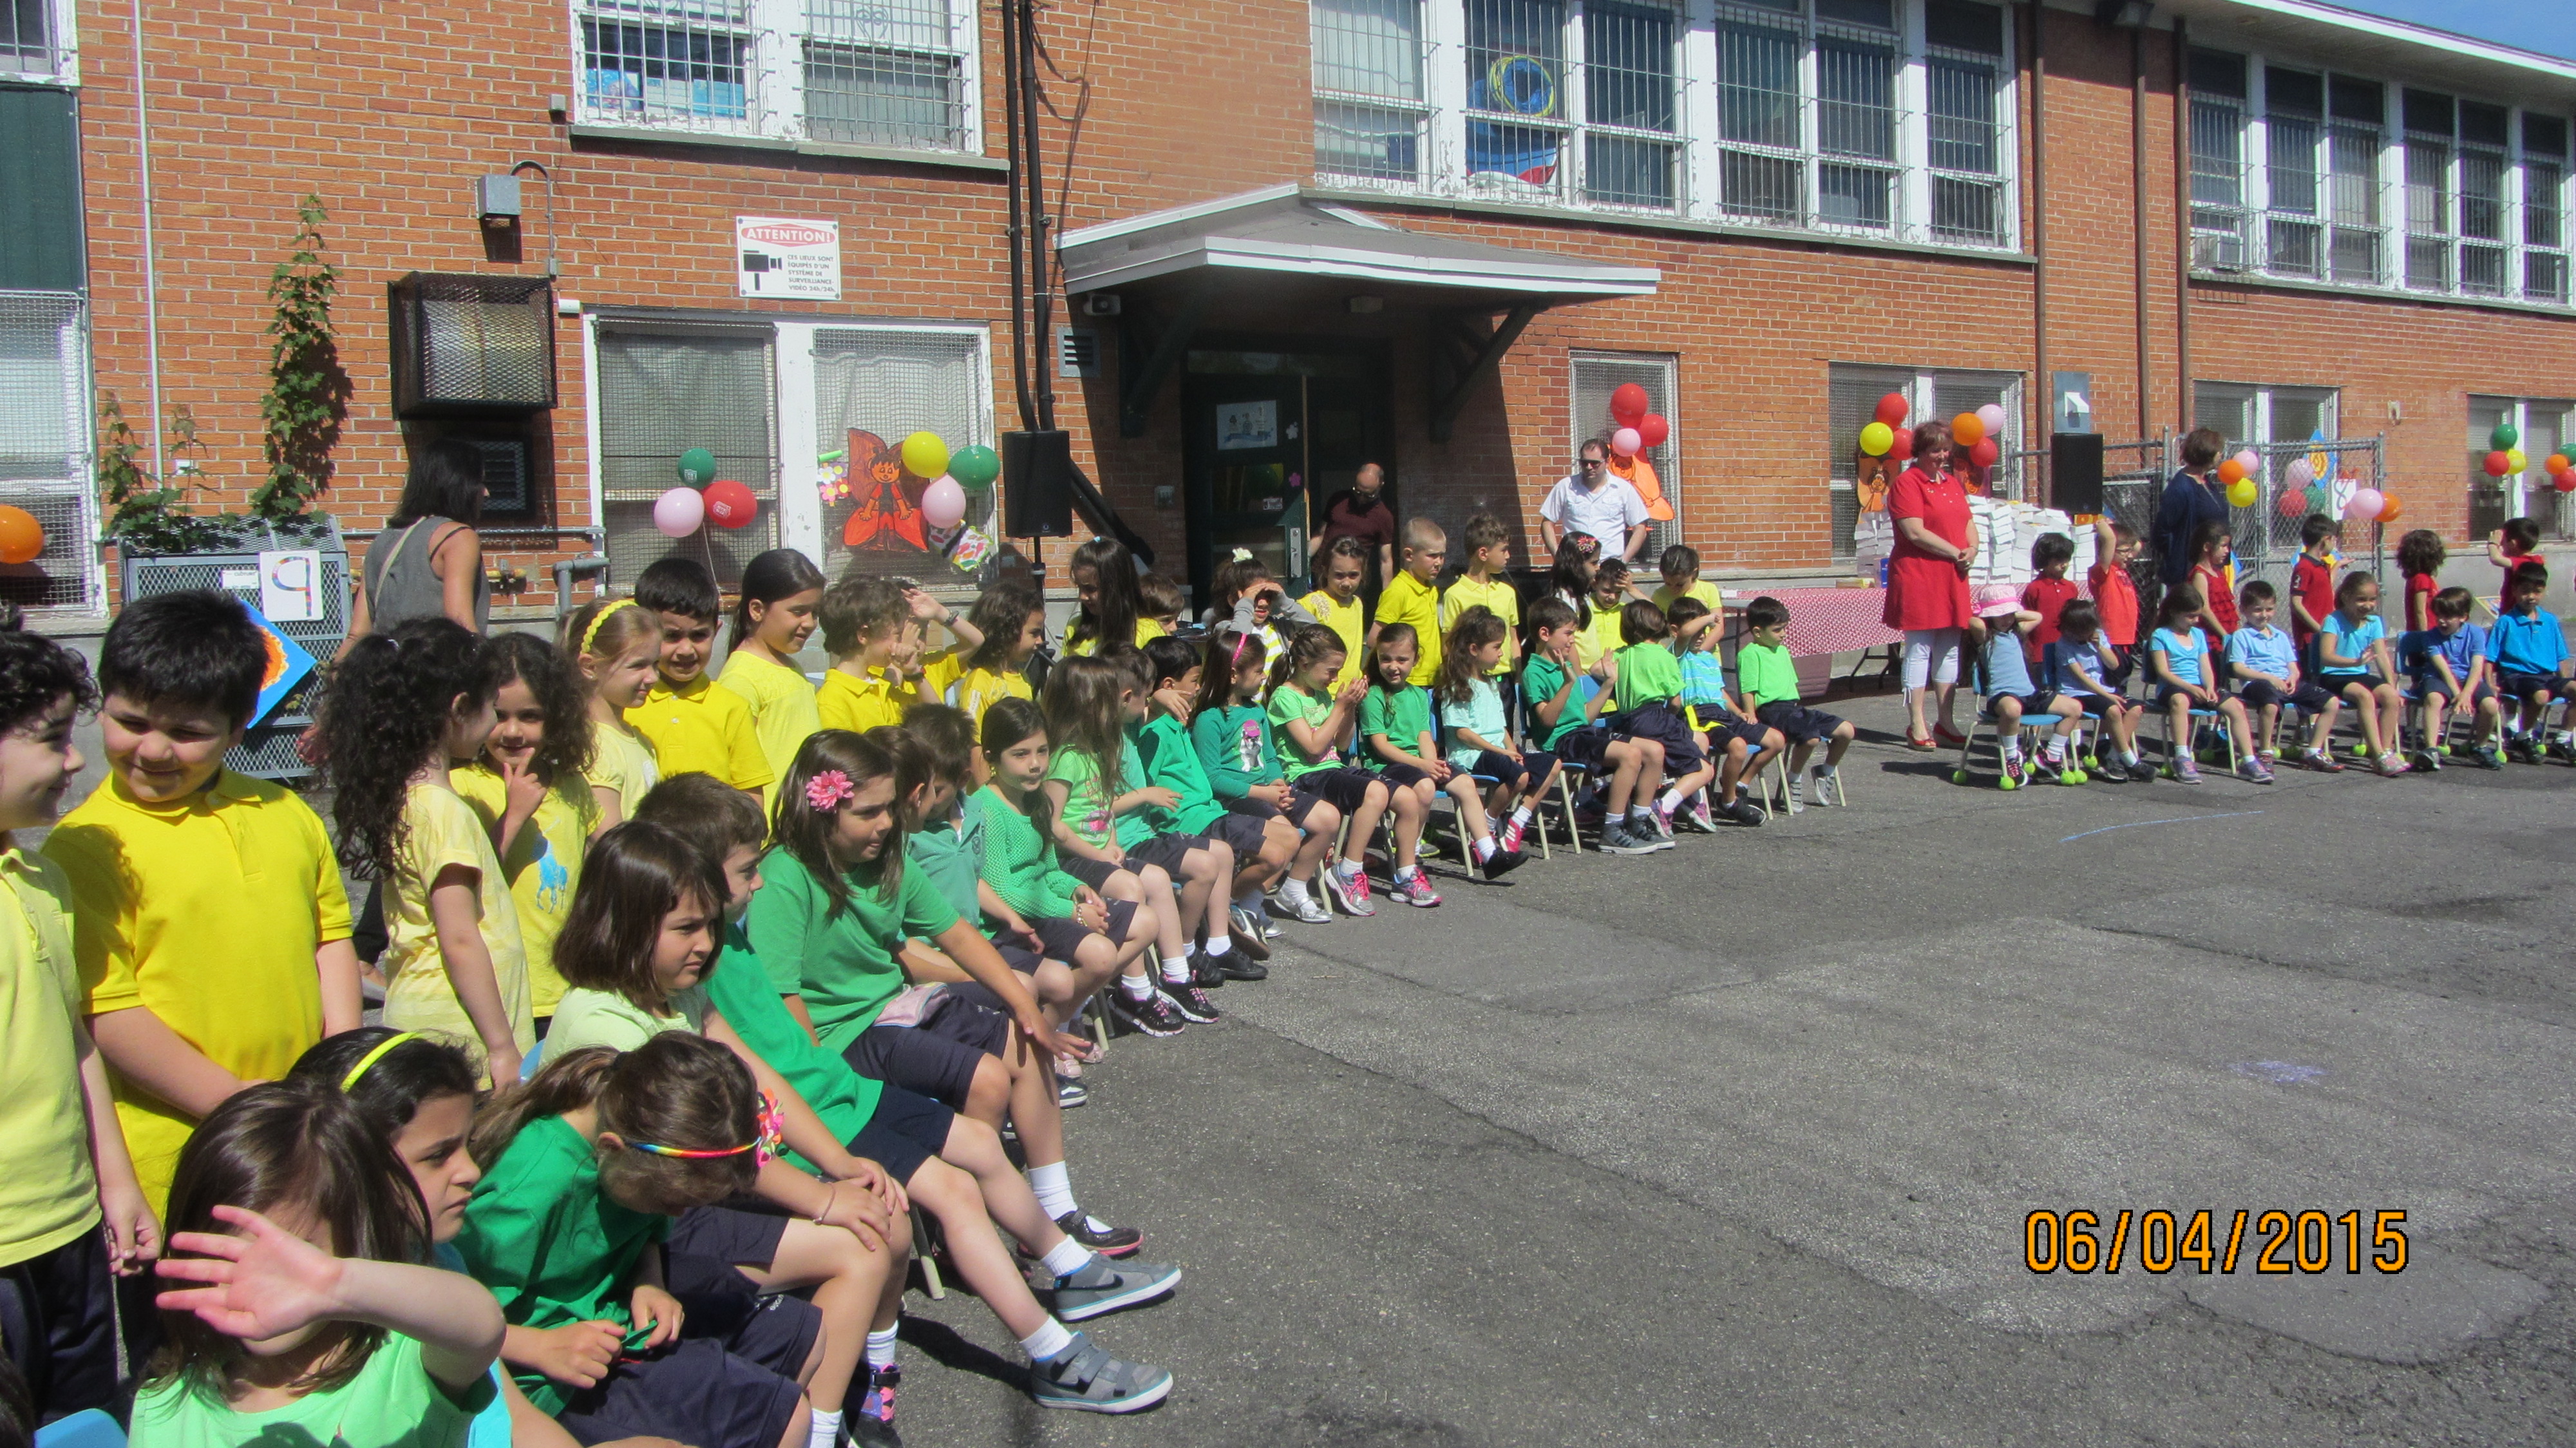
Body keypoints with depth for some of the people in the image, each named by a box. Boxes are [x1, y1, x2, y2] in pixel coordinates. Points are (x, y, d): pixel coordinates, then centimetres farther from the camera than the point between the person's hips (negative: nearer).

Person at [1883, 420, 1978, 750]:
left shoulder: (1952, 482, 17)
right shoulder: (1907, 483, -7)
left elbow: (1968, 522, 20)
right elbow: (1916, 532, -15)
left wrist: (1972, 549, -1)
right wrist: (1956, 552, -12)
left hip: (1952, 577, 8)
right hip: (1918, 577, -8)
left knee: (1950, 650, 9)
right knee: (1920, 650, -4)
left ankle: (1945, 723, 16)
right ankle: (1917, 725, 1)